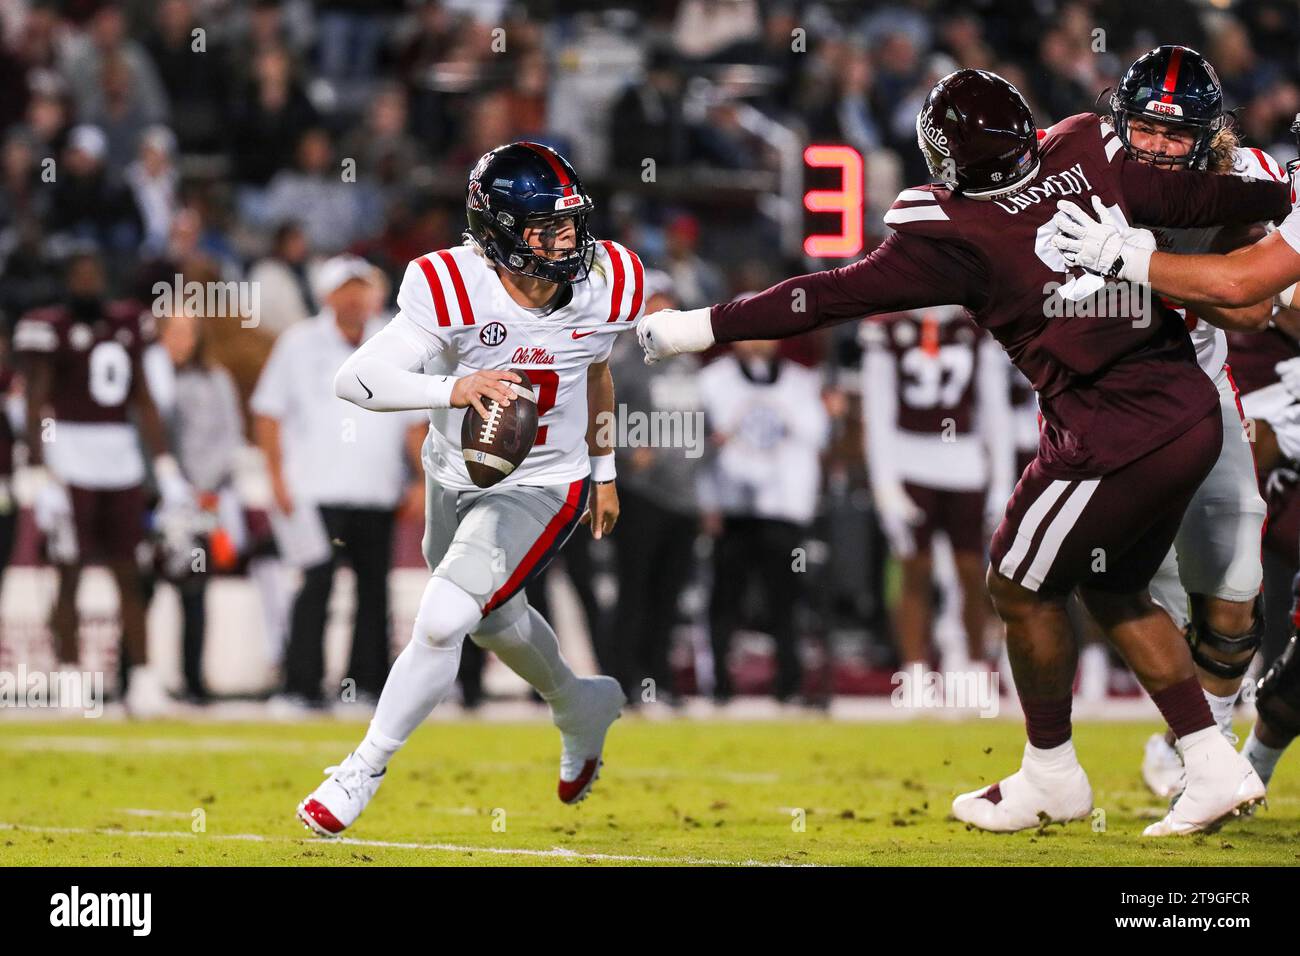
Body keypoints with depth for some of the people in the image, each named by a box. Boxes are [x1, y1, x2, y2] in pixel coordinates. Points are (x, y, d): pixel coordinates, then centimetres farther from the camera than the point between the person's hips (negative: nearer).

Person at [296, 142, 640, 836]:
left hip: (541, 488, -2)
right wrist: (452, 390, -49)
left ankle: (362, 774, 1)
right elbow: (354, 380, -33)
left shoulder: (603, 287, -17)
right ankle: (581, 708, 58)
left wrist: (604, 472, 17)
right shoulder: (456, 291, -27)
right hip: (454, 479, 2)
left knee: (440, 623, -18)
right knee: (496, 621, 25)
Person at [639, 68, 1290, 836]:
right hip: (1193, 413, 7)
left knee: (1023, 588, 13)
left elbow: (835, 296, -10)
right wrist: (1283, 201, 27)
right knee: (1117, 591, 23)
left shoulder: (958, 234, -12)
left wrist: (703, 328, -4)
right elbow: (1212, 198, 7)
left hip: (1117, 441, -7)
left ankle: (1052, 778, 27)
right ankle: (1215, 767, 22)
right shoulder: (1090, 155, 2)